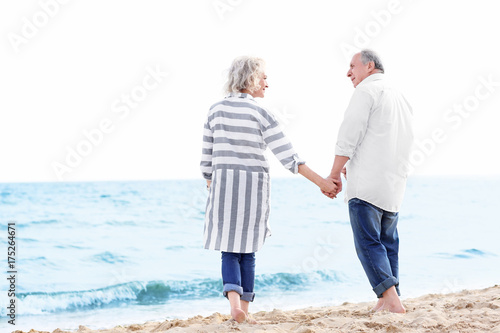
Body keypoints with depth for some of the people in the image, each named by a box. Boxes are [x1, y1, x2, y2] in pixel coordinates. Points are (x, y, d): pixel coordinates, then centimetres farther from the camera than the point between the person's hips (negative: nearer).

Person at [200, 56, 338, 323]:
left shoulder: (216, 111, 4)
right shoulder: (260, 115, -7)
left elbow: (207, 156, 8)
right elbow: (287, 156, -12)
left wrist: (211, 188, 19)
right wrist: (321, 182, -8)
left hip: (222, 183, 2)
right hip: (253, 185, -2)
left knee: (229, 249, 8)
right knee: (247, 249, 11)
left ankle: (234, 298, -17)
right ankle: (244, 310, 11)